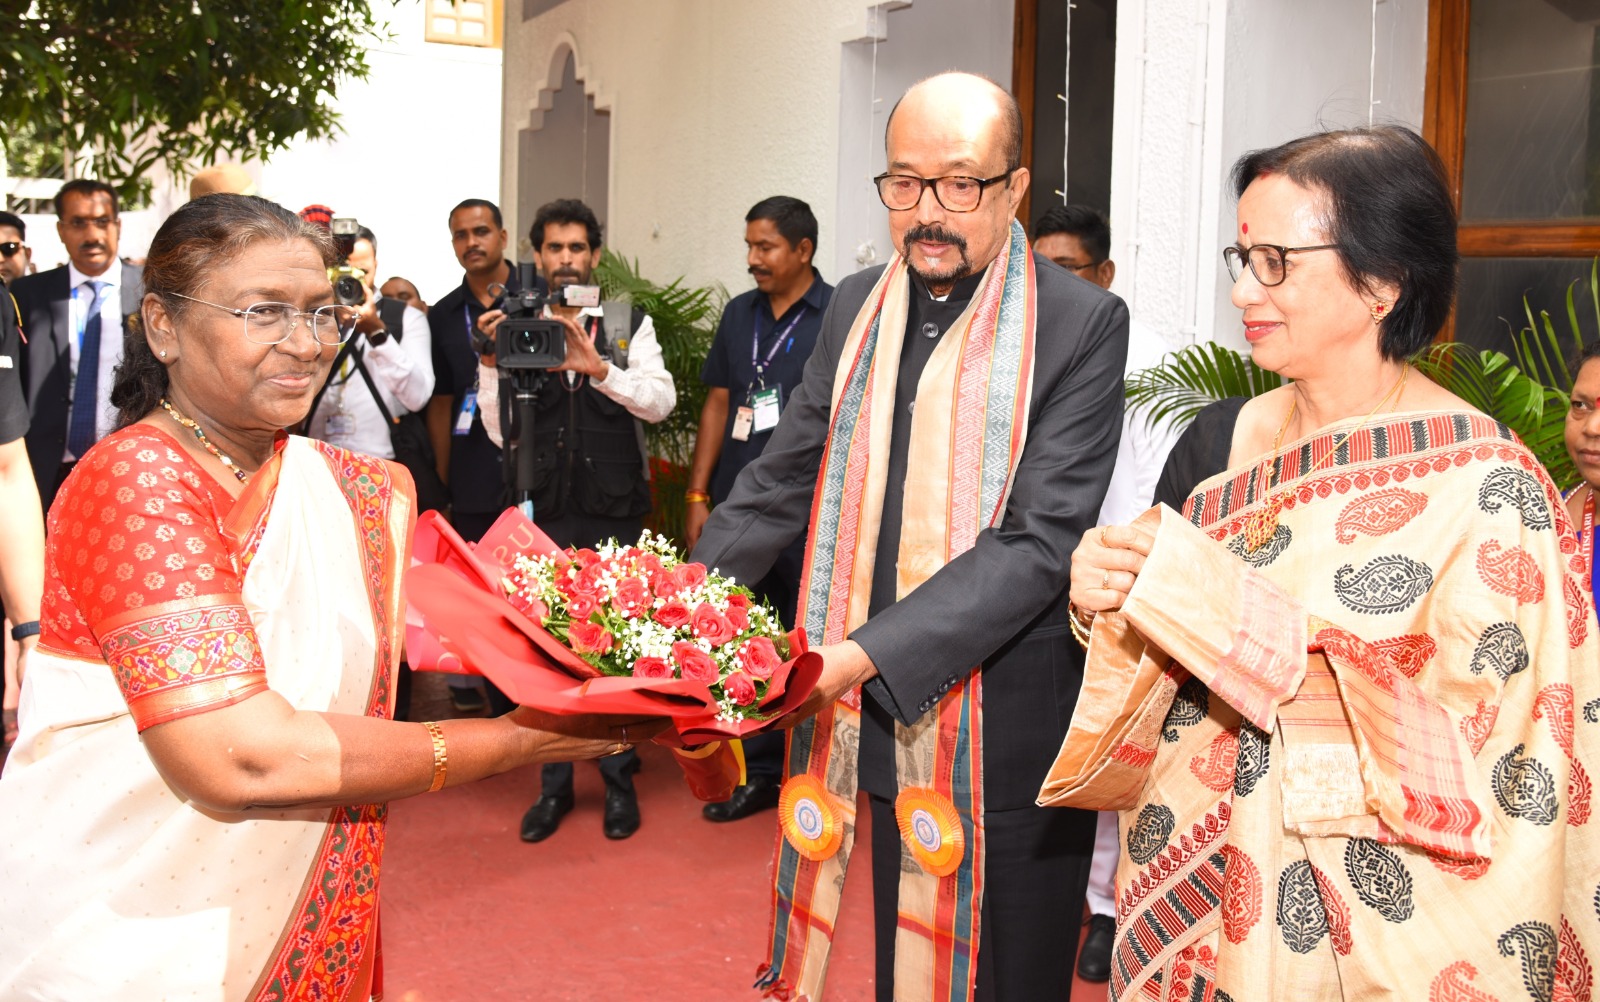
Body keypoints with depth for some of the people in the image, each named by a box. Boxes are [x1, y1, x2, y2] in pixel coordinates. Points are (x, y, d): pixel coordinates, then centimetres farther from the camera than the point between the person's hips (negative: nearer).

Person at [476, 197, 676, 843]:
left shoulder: (629, 326, 6)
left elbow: (661, 401, -9)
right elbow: (502, 432, 1)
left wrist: (599, 367, -21)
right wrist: (491, 365, -12)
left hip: (613, 512, -1)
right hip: (544, 515, 1)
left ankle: (619, 780, 18)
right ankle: (554, 784, 20)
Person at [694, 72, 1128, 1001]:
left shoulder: (1082, 322, -10)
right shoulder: (856, 308, 7)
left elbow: (1040, 540, -18)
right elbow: (779, 487, 8)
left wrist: (858, 657, -27)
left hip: (1012, 746, -4)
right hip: (882, 731, 5)